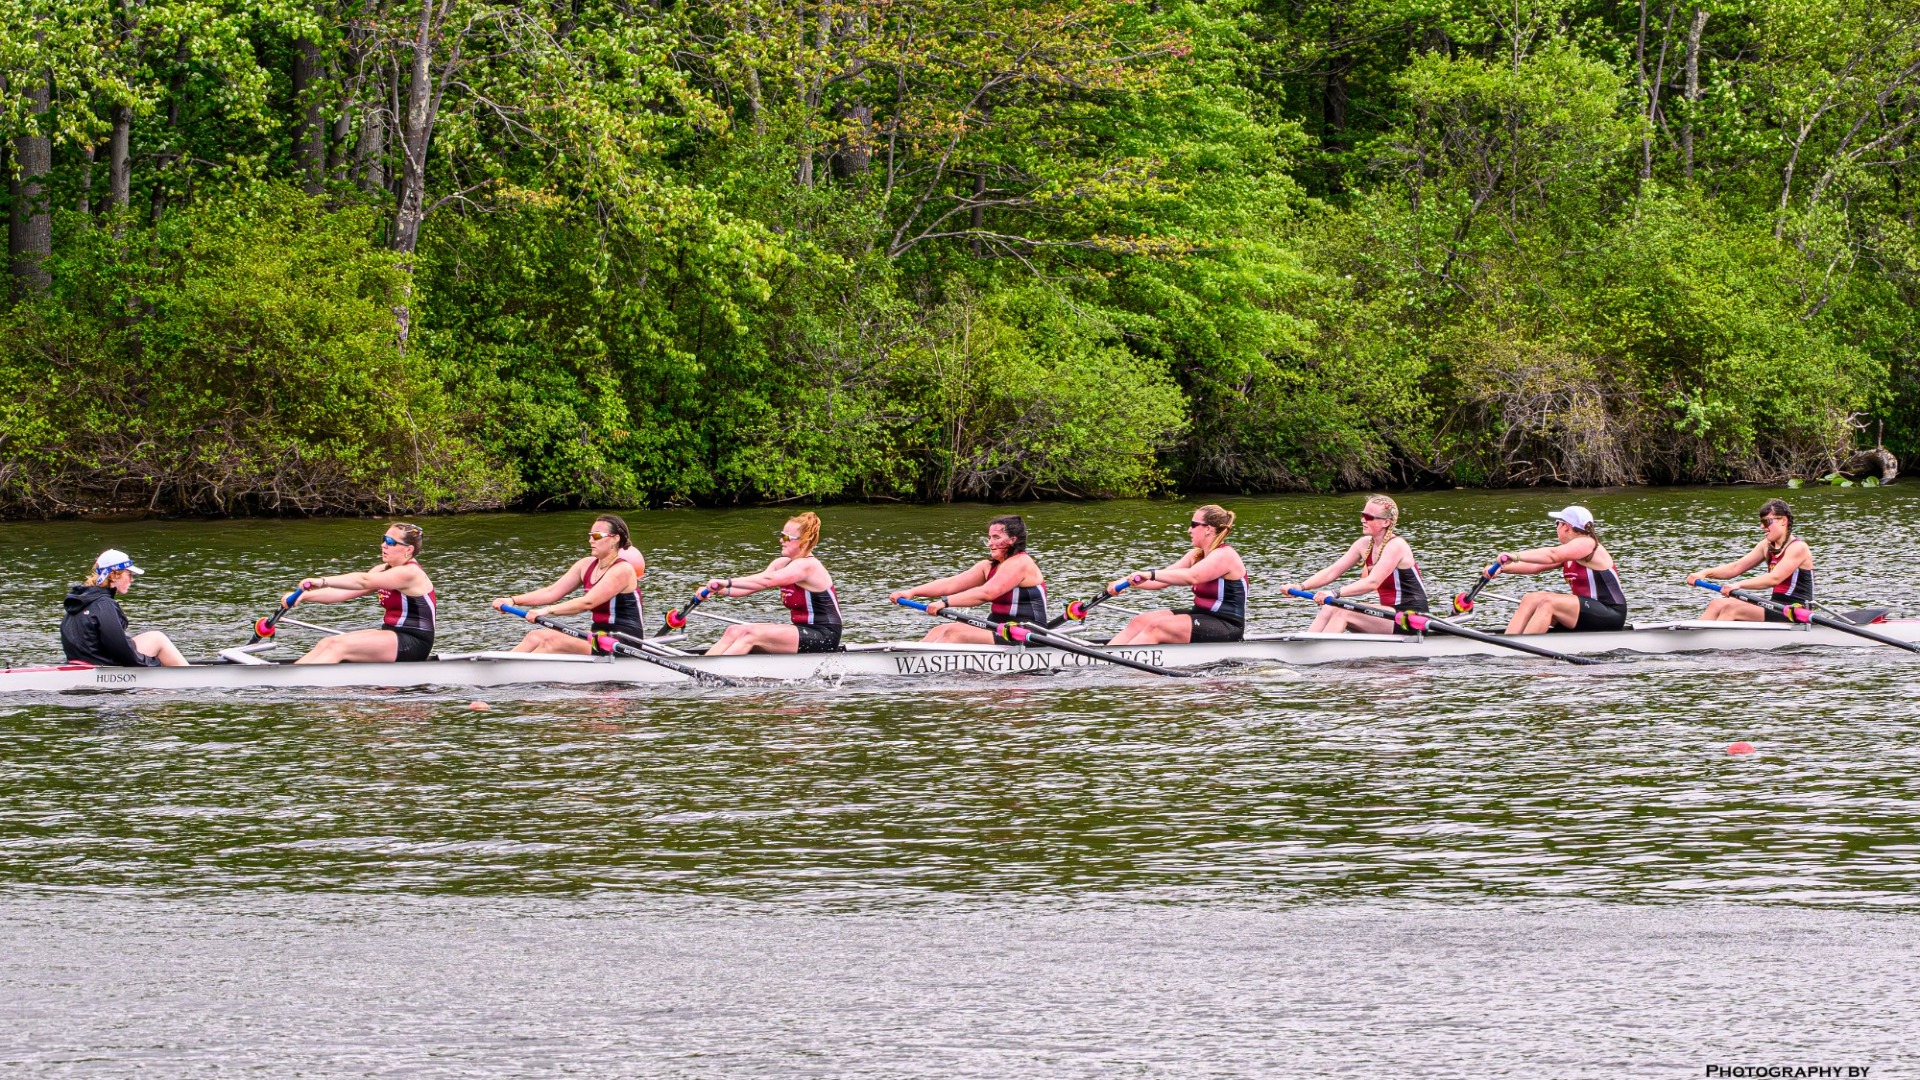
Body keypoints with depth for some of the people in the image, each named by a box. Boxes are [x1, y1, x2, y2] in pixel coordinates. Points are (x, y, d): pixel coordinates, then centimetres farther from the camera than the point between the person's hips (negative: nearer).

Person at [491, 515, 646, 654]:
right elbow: (552, 592, 6)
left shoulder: (622, 570, -13)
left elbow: (588, 602, -24)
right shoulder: (587, 565, 12)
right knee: (536, 636, -7)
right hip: (599, 639, 8)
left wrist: (548, 610, -30)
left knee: (555, 641, -24)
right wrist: (513, 600, -6)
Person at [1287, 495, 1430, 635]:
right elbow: (1332, 571, 6)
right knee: (1329, 609, -7)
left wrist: (1335, 593, -36)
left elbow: (1372, 583, -27)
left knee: (1342, 613, -22)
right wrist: (1301, 587, -9)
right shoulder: (1365, 544, 8)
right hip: (1390, 615, 8)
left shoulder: (1395, 546, -16)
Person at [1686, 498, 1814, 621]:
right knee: (1717, 604, -5)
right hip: (1776, 608, 8)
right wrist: (1705, 573, -7)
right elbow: (1736, 567, 9)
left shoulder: (1798, 548, -11)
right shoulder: (1767, 546, 14)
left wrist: (1739, 585, -34)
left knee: (1732, 609, -23)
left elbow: (1775, 578, -25)